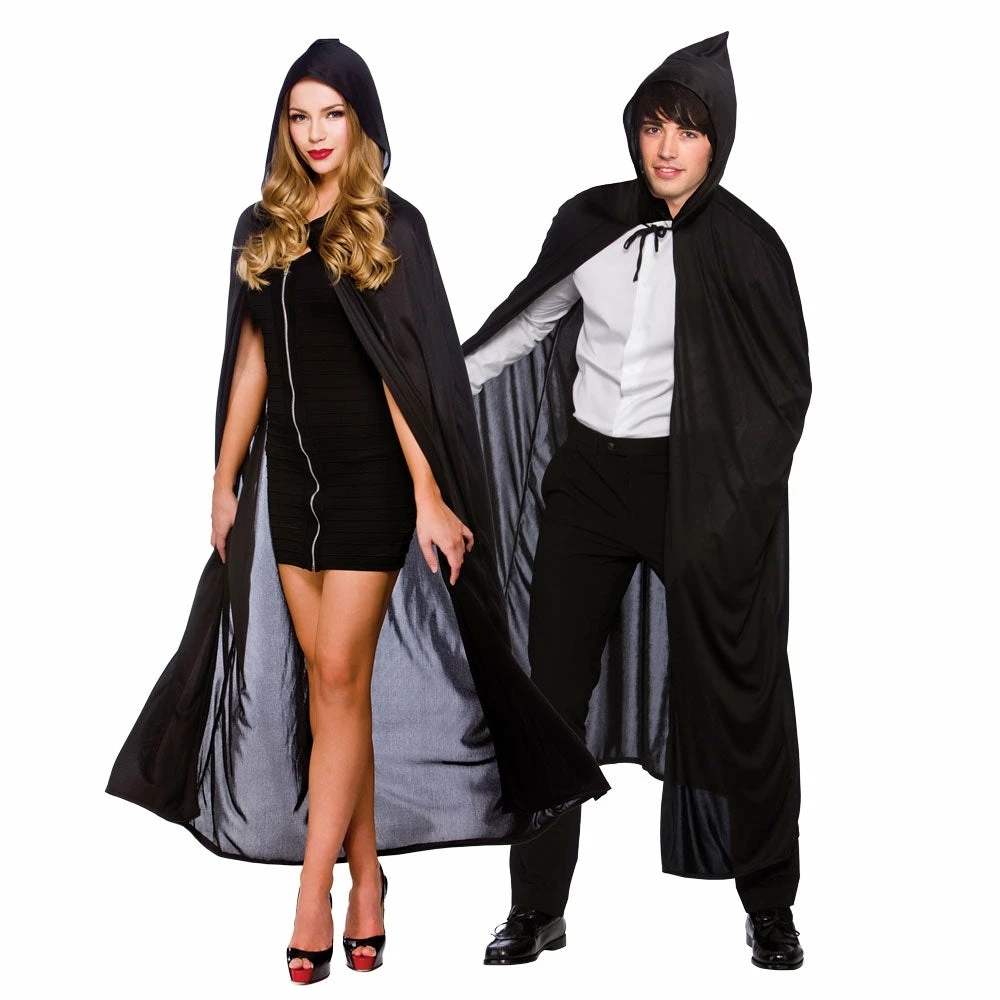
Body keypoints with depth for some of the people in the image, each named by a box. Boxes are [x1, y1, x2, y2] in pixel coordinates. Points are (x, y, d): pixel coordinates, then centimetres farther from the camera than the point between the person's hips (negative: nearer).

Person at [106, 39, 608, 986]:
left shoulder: (391, 227, -6)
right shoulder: (263, 229, 9)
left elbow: (408, 370, -11)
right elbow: (250, 360, 13)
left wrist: (429, 495, -15)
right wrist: (224, 479, 13)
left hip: (368, 474, -5)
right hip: (288, 472, 5)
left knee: (341, 680, -6)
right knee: (324, 681, 7)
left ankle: (312, 898, -3)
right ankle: (366, 876, 18)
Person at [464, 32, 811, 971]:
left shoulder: (744, 245, -9)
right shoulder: (591, 221, 1)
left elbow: (785, 389, -4)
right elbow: (529, 318, 17)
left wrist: (730, 510, -10)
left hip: (695, 486, -3)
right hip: (586, 473, 4)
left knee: (734, 692, 2)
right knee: (553, 685, 4)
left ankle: (768, 903, 19)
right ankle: (537, 908, 16)